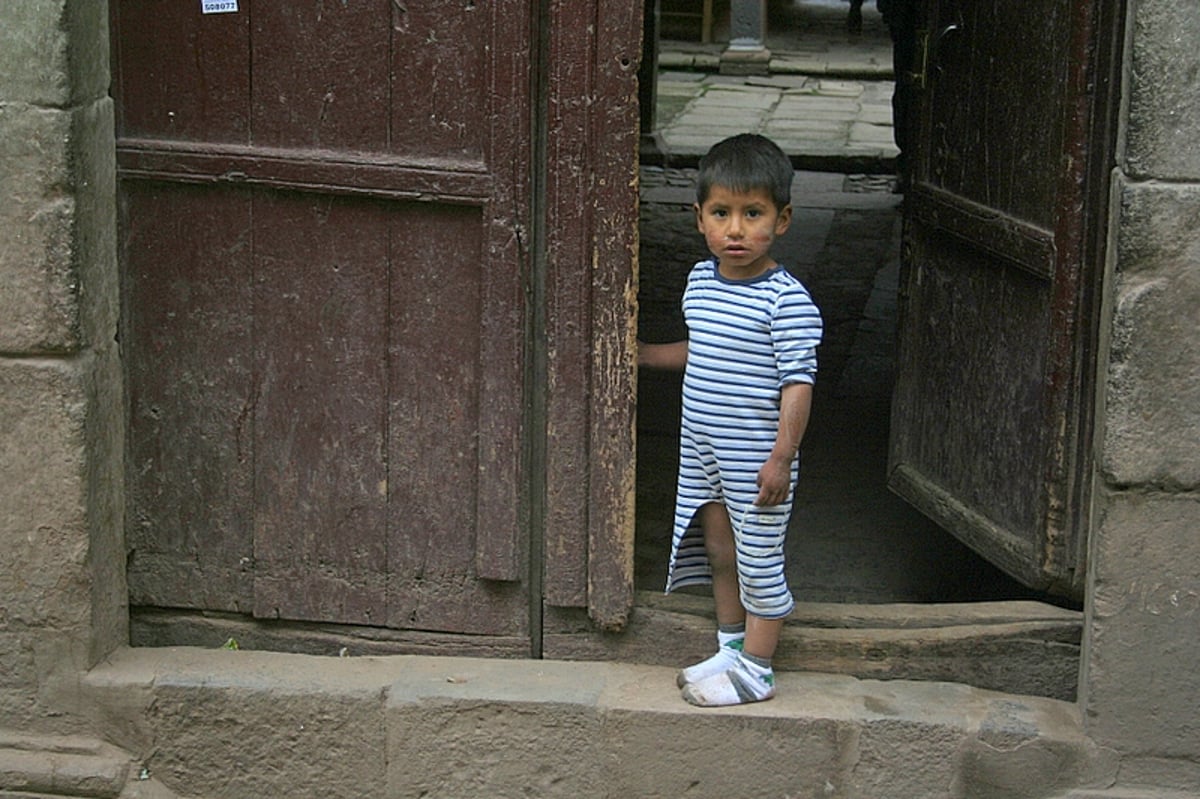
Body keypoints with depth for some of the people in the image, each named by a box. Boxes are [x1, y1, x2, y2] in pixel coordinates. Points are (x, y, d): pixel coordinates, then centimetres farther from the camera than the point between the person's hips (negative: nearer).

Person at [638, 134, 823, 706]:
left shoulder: (787, 300, -19)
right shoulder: (701, 280, 5)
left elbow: (797, 382, -19)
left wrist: (781, 457, -22)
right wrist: (644, 355, 17)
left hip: (756, 460, -7)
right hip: (702, 450, 8)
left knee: (758, 561, 5)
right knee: (718, 550, 19)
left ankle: (755, 670, 17)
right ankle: (730, 649, 35)